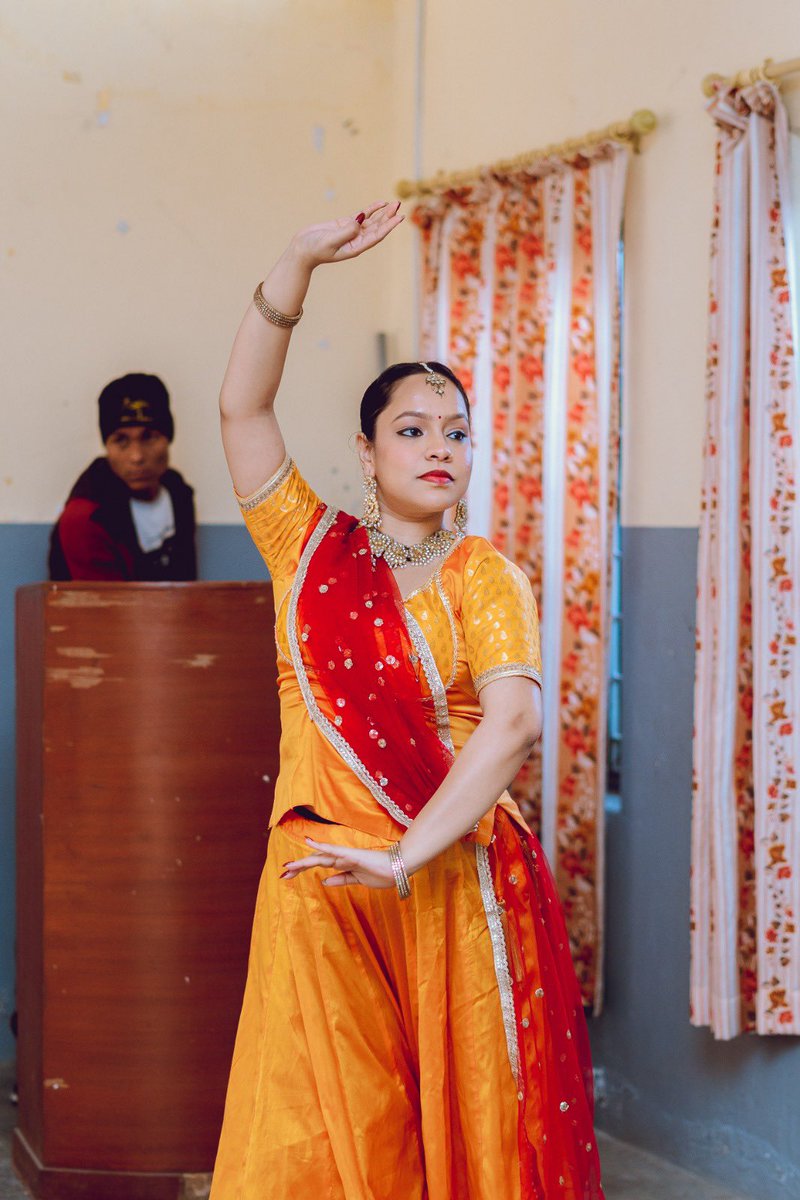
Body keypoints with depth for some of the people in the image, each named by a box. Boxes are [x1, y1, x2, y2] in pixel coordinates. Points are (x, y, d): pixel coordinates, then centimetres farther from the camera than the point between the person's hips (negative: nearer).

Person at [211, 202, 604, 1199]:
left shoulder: (483, 576, 3)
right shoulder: (311, 547, 9)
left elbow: (513, 722, -12)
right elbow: (243, 407, -2)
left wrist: (406, 855, -22)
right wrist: (300, 264, -12)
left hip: (456, 884, -1)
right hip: (319, 885, 1)